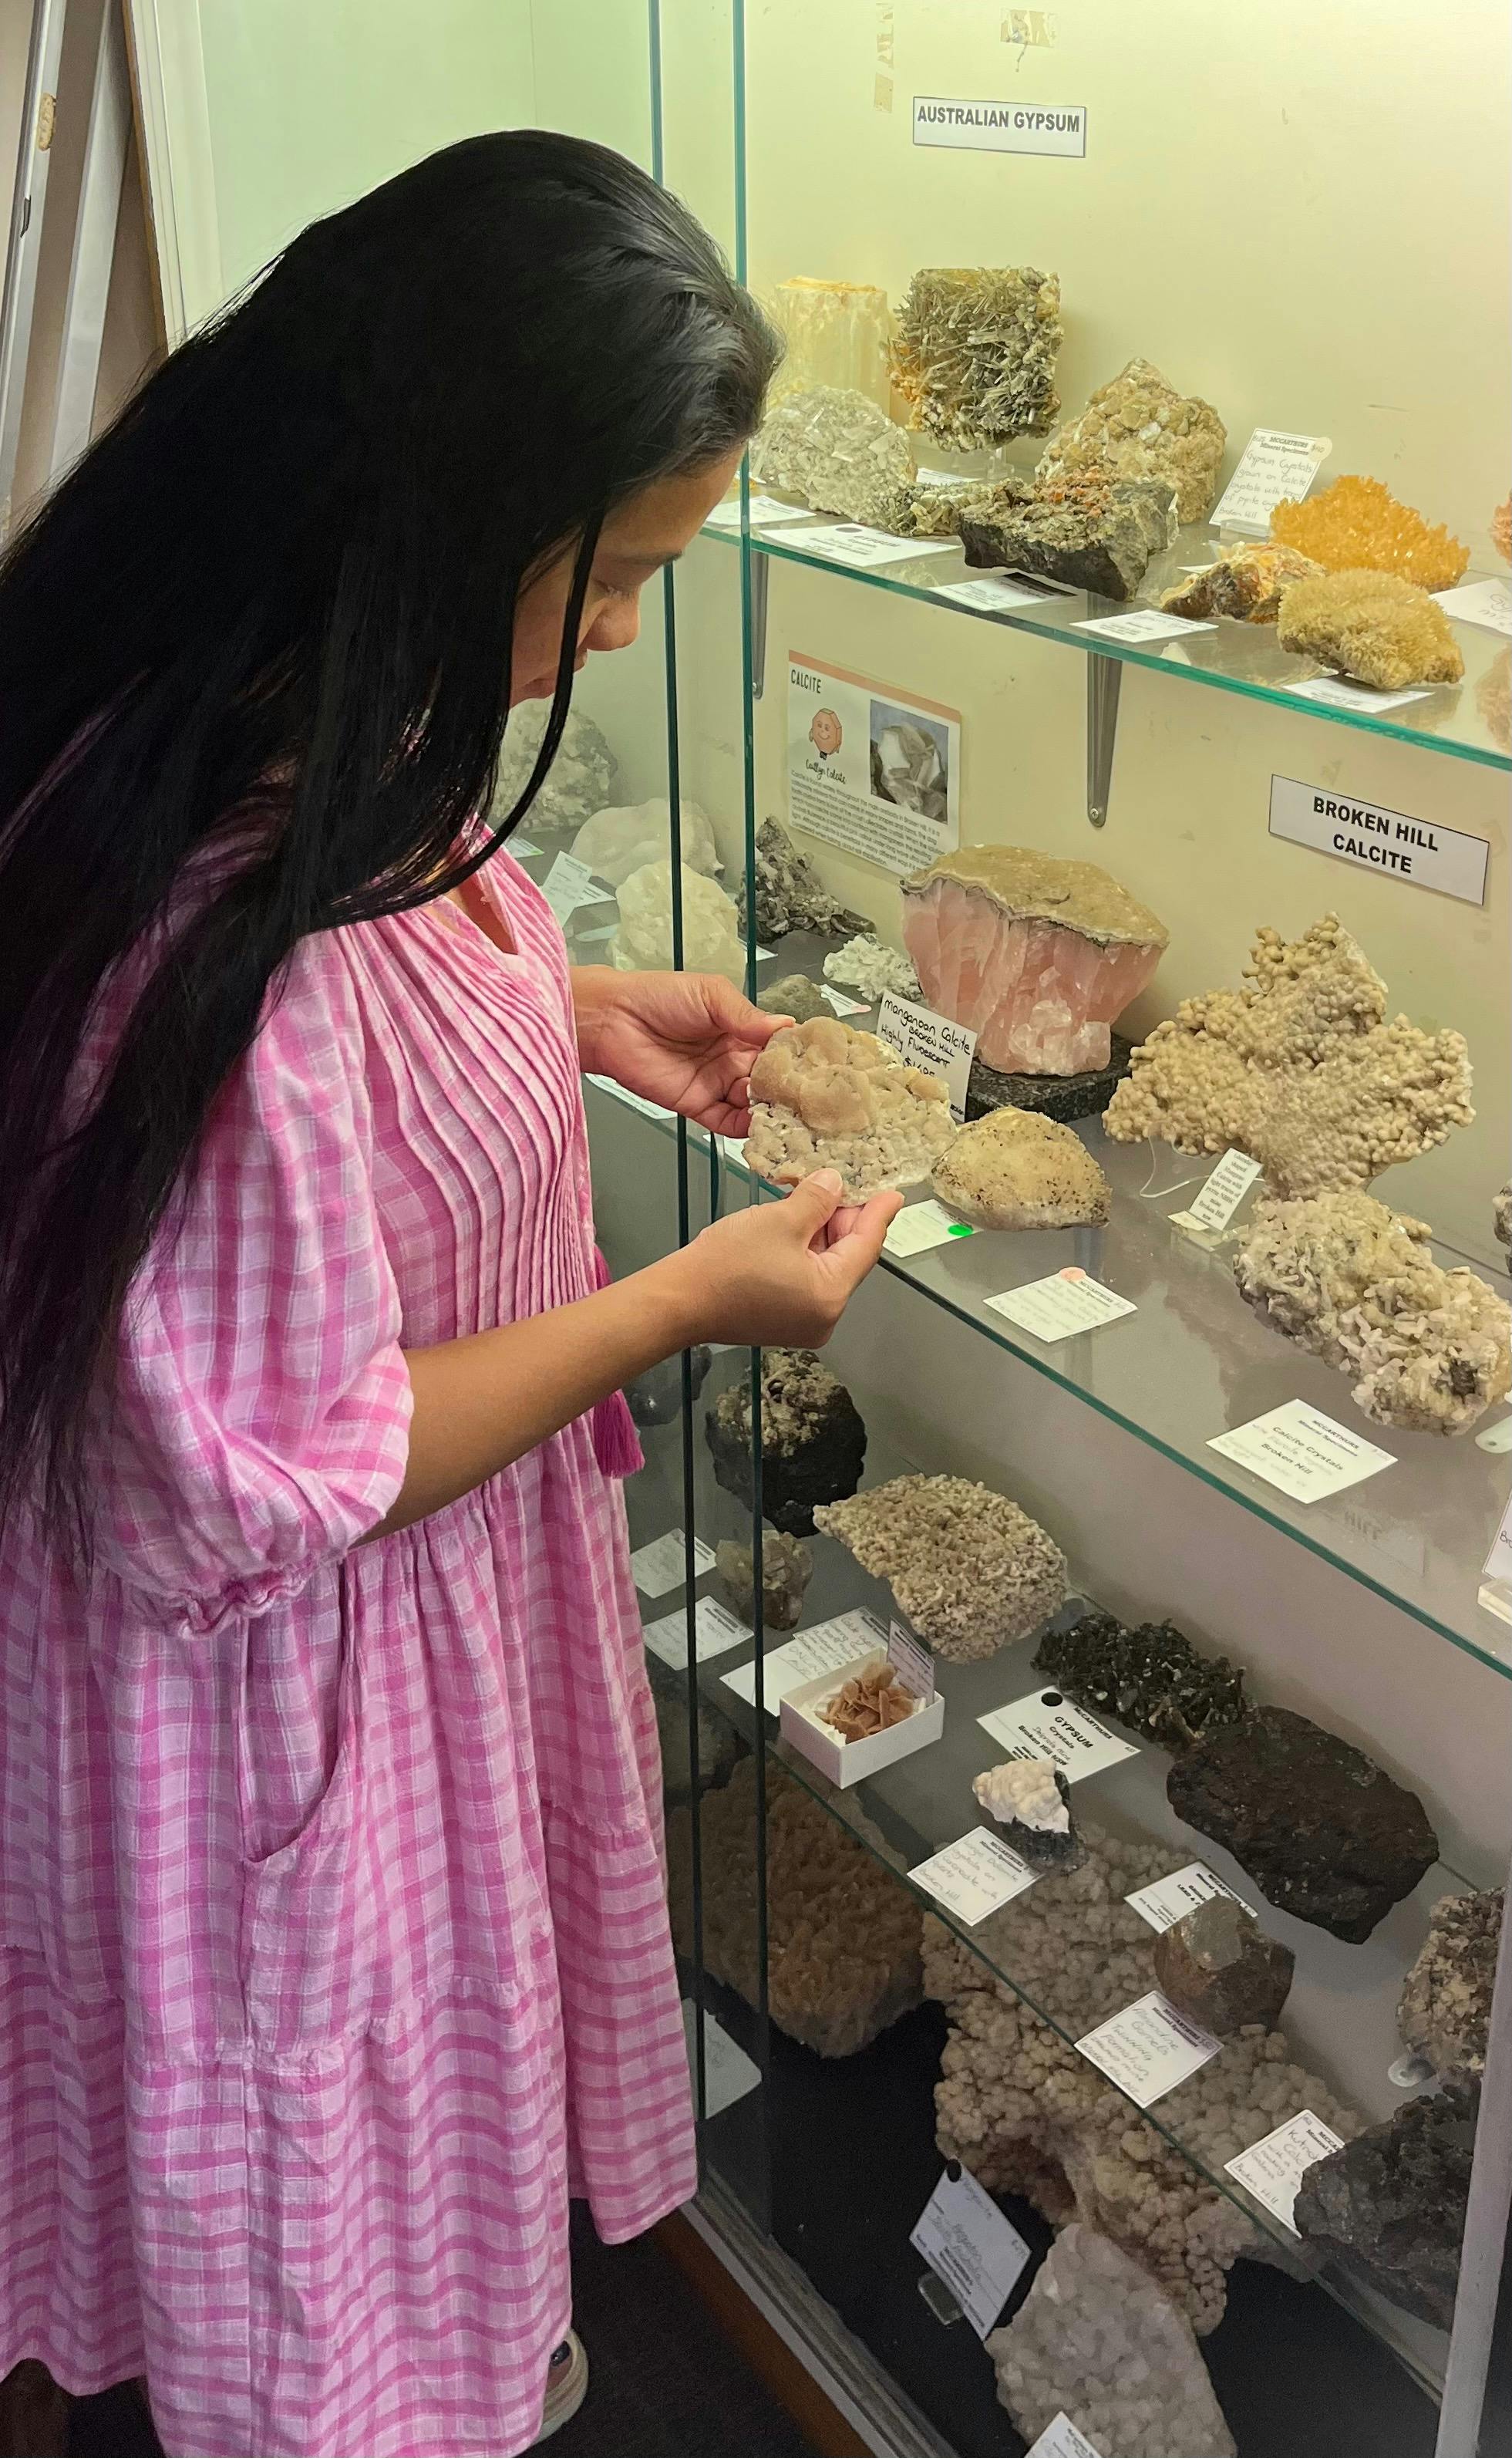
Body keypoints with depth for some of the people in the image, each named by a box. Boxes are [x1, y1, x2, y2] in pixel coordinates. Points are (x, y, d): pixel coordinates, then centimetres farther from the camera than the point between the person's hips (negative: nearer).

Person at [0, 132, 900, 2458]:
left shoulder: (301, 727, -8)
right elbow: (269, 1483, -28)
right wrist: (692, 1297, -21)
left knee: (446, 2039, 34)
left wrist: (578, 1010, -2)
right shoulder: (223, 941, -37)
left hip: (445, 1615, 10)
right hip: (292, 1689, -9)